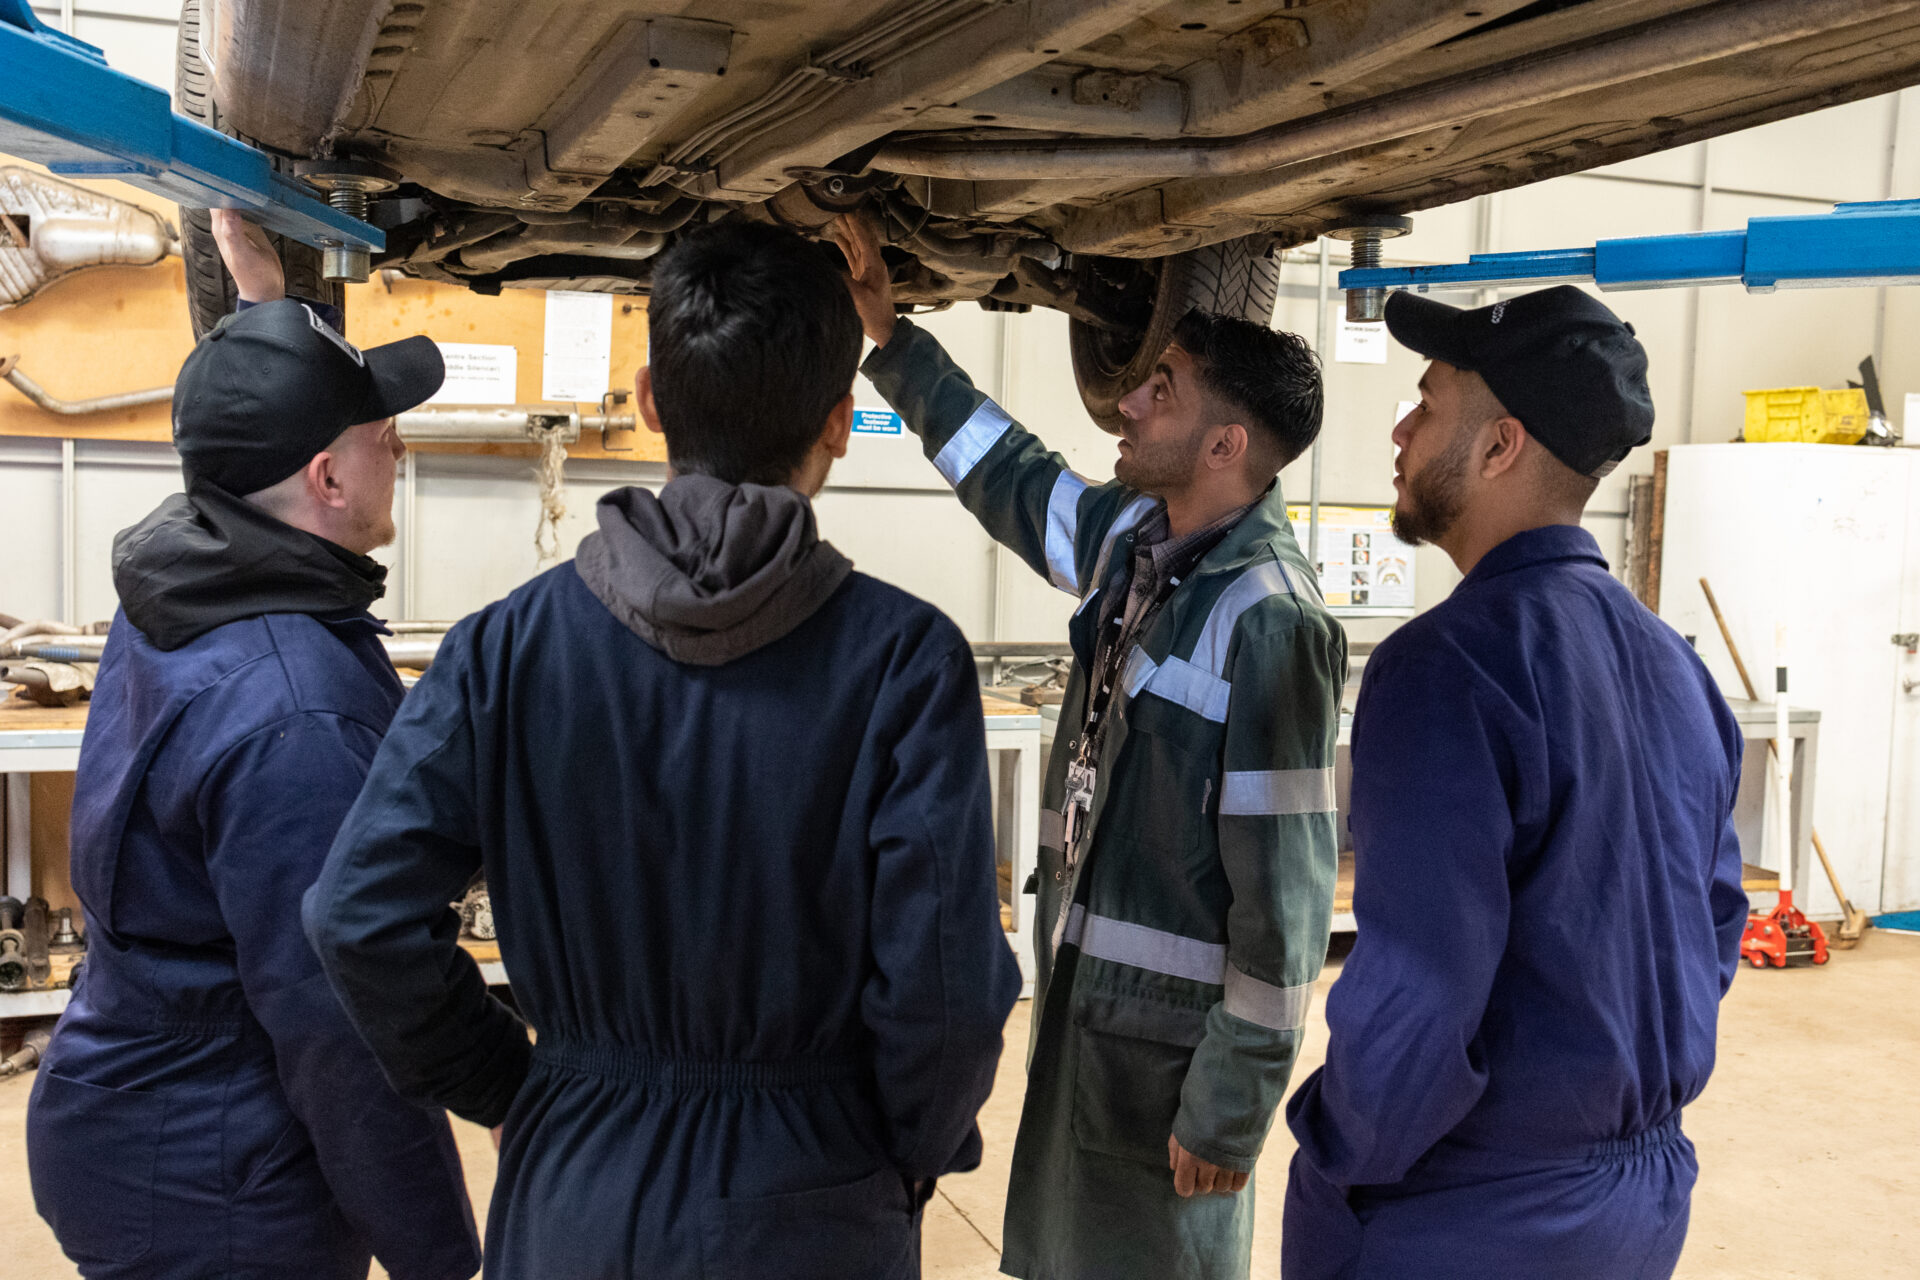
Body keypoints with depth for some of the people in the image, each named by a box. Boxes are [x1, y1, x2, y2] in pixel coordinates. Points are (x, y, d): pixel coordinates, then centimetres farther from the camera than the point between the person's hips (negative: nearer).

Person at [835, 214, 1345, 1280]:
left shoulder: (1267, 623, -24)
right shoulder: (1134, 541, 0)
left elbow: (1284, 895, -23)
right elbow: (1004, 469, 18)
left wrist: (1230, 1111, -19)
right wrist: (888, 331, 14)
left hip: (1171, 1036, -8)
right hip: (1083, 1002, 8)